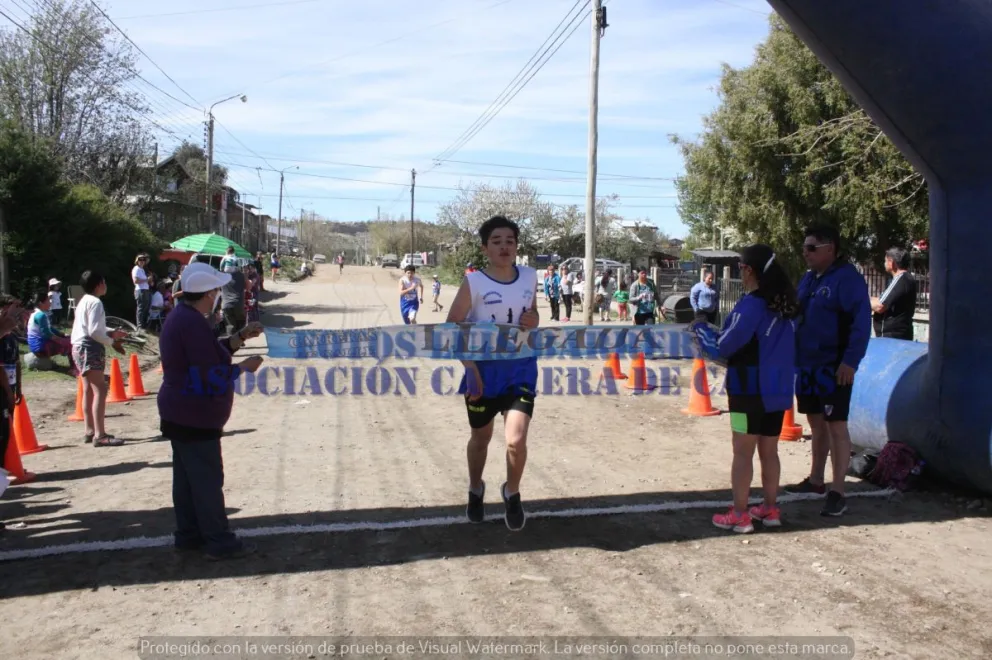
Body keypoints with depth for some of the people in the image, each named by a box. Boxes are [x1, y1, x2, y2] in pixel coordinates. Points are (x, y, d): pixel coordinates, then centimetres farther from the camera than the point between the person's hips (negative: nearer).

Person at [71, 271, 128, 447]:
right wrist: (112, 342, -12)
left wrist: (112, 333, 13)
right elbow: (94, 331, -22)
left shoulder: (85, 301, 17)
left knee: (89, 390, 14)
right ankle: (100, 435, -18)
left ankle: (90, 431, 20)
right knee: (100, 390, -13)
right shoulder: (95, 302, -15)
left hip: (81, 348, 11)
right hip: (90, 348, -11)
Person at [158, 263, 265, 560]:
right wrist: (244, 367, -10)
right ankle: (219, 542, 5)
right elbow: (213, 376, -23)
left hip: (181, 414, 10)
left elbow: (210, 353, 17)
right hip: (195, 418, -10)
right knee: (208, 479, -3)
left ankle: (189, 535, 24)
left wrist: (241, 336, 10)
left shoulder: (182, 317, 10)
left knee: (187, 477, 15)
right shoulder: (193, 323, -23)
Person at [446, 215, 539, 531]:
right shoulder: (473, 282, -12)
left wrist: (534, 319, -6)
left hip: (521, 368, 2)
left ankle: (512, 493, 18)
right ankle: (475, 490, 45)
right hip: (484, 369, -1)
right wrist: (470, 369, -17)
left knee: (516, 440, -12)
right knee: (481, 437, 16)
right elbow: (452, 327, -10)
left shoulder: (530, 277, 1)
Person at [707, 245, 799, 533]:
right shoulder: (786, 304, 7)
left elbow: (726, 346, -15)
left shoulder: (751, 304, -18)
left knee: (743, 453, 1)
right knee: (769, 451, 16)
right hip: (779, 389, 8)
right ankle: (770, 509, 24)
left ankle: (739, 515, 6)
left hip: (751, 389, -7)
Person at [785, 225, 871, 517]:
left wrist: (851, 361, -23)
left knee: (836, 425, -5)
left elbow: (861, 321, -18)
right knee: (816, 423, 18)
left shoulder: (847, 278, -13)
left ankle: (837, 492, 1)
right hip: (807, 365, 8)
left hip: (833, 367, -8)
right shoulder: (808, 278, 12)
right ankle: (815, 480, 30)